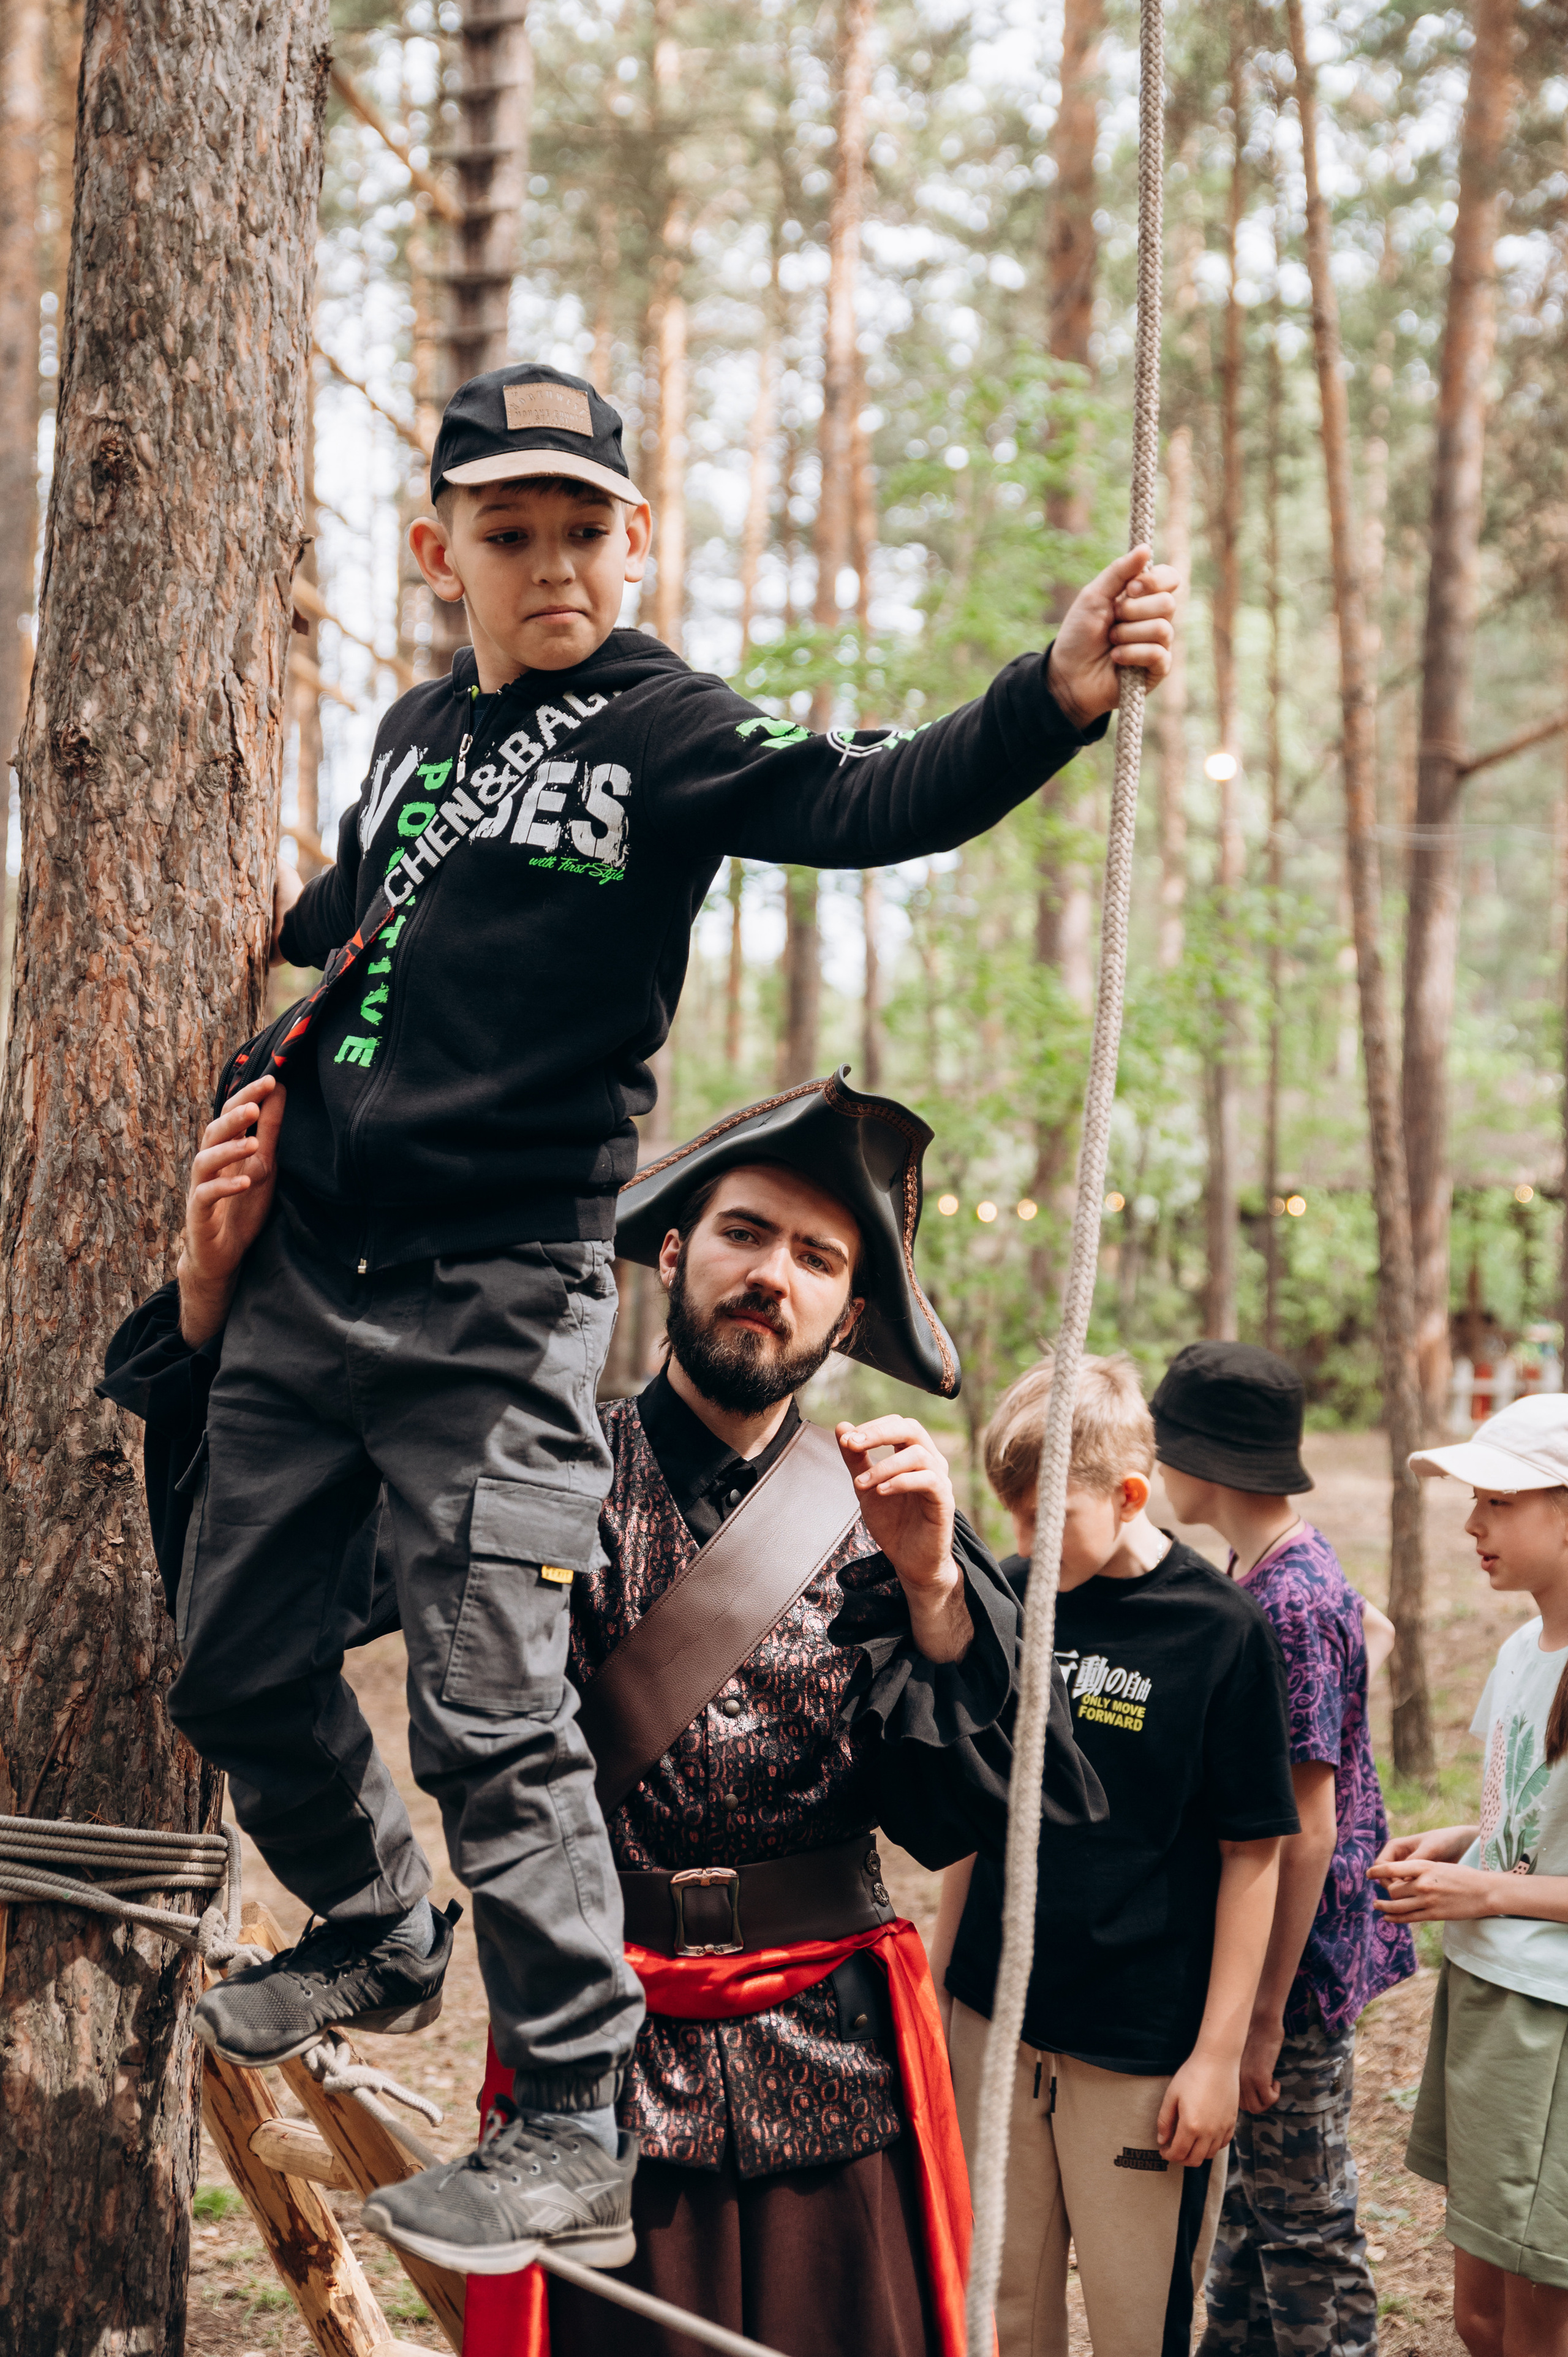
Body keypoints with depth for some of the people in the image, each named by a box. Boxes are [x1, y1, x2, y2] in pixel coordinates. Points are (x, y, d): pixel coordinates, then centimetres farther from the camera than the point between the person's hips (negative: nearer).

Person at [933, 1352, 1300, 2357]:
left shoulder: (1222, 1629, -10)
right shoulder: (1011, 1596, 3)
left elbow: (1253, 1855, -7)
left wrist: (1220, 2052, -9)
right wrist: (944, 1969, 13)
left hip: (1145, 2045, -4)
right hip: (994, 2021, 4)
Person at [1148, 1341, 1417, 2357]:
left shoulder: (1291, 1604, -24)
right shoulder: (1268, 1571, 5)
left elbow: (1308, 1833, -24)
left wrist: (1264, 2014, -20)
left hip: (1298, 1966, -9)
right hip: (1254, 1950, 9)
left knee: (1306, 2221, 3)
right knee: (1252, 2189, 21)